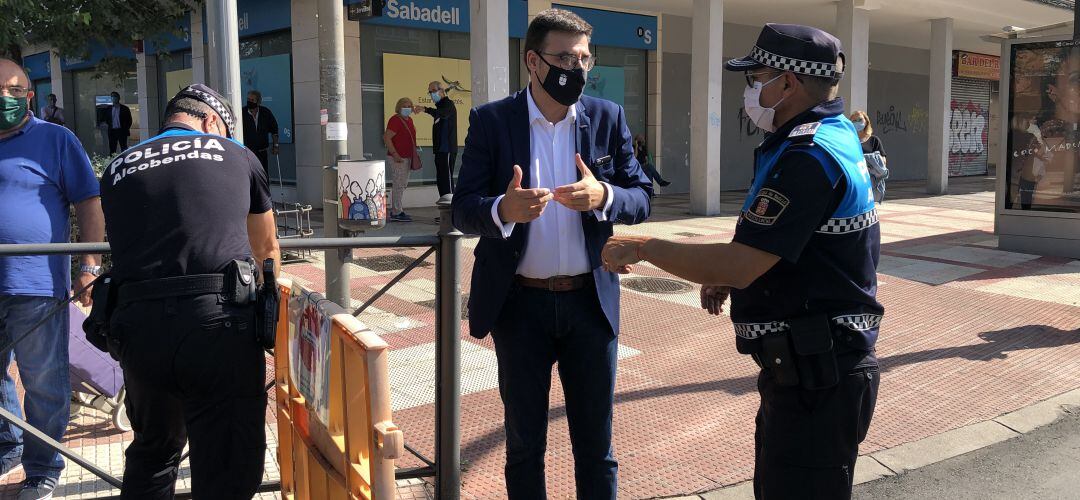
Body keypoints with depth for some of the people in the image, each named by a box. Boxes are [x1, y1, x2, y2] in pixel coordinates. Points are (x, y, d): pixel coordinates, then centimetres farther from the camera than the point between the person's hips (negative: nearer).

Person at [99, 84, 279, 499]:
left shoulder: (117, 169, 21)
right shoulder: (236, 155, 15)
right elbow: (266, 248, 28)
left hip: (136, 325, 4)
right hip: (219, 322, -4)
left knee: (152, 450, 27)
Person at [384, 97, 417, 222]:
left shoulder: (409, 119, 13)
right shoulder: (395, 120, -14)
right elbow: (386, 138, -20)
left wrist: (414, 154, 19)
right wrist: (395, 154, -24)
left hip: (407, 157, 10)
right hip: (398, 158, -10)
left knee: (403, 184, 14)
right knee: (399, 184, -8)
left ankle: (396, 210, 23)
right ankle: (396, 213, -4)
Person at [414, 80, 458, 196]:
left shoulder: (449, 104, -8)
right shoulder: (440, 106, 22)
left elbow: (442, 114, -32)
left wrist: (425, 109, -46)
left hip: (448, 149, -10)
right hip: (440, 149, 10)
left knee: (447, 178, -12)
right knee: (440, 179, 10)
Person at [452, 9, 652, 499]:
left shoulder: (608, 117, 2)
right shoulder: (491, 121, -4)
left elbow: (642, 197, 1)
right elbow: (463, 209, -7)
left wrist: (604, 196, -21)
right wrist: (503, 210, -29)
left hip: (591, 299, 1)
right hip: (519, 302, -1)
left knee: (596, 443, 13)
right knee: (523, 443, 15)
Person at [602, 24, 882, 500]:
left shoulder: (810, 156, -22)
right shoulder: (832, 134, 12)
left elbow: (737, 265, -26)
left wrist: (641, 247, -13)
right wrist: (731, 276, 6)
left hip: (817, 379, -10)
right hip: (814, 365, 10)